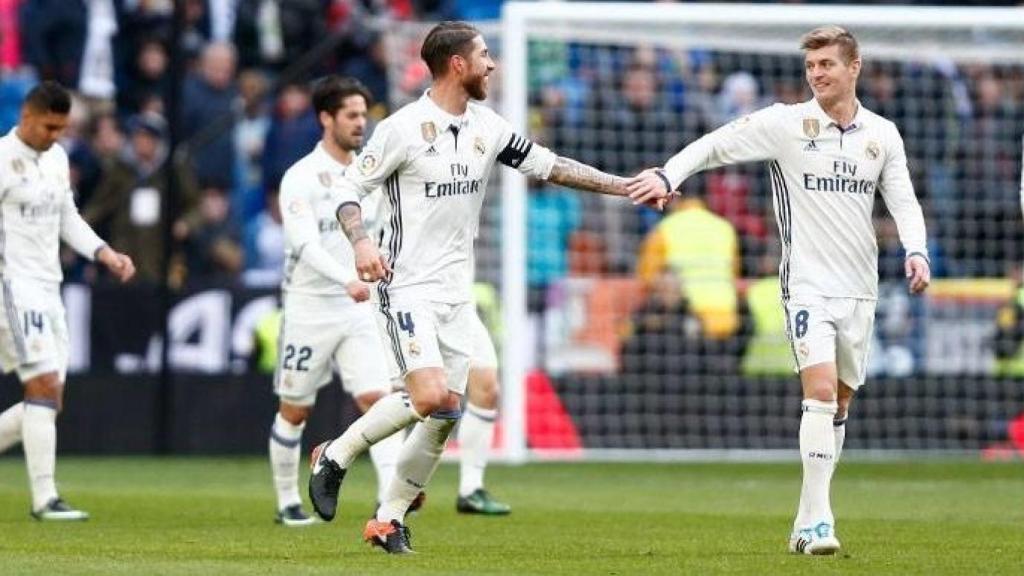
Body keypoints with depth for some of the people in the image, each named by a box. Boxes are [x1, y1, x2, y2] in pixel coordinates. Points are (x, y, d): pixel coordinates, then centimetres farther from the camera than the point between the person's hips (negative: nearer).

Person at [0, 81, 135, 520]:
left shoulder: (57, 158, 15)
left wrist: (104, 253, 11)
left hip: (48, 289, 9)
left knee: (49, 401, 6)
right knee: (45, 385, -16)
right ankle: (45, 498, -15)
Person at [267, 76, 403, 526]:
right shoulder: (301, 178, -11)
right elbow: (306, 243, -24)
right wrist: (347, 280, -37)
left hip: (358, 309, 4)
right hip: (309, 308, -4)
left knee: (378, 398, -11)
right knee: (294, 411, 7)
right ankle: (287, 502, 21)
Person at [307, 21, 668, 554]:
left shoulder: (486, 127, 7)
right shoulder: (404, 128, -11)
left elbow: (548, 165, 16)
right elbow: (350, 188, -7)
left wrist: (628, 187, 14)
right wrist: (361, 242, -26)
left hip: (456, 291, 7)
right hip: (407, 285, -7)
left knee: (447, 414, 2)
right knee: (429, 396, -22)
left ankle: (389, 519, 15)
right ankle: (336, 456, -2)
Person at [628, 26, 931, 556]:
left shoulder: (882, 135, 7)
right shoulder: (785, 124, -4)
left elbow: (903, 200, 6)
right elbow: (717, 145, -6)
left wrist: (916, 252, -12)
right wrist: (667, 175, -21)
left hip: (859, 288, 4)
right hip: (807, 286, -4)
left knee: (840, 403, 7)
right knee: (820, 392, -19)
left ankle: (807, 524, 15)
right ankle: (817, 520, -19)